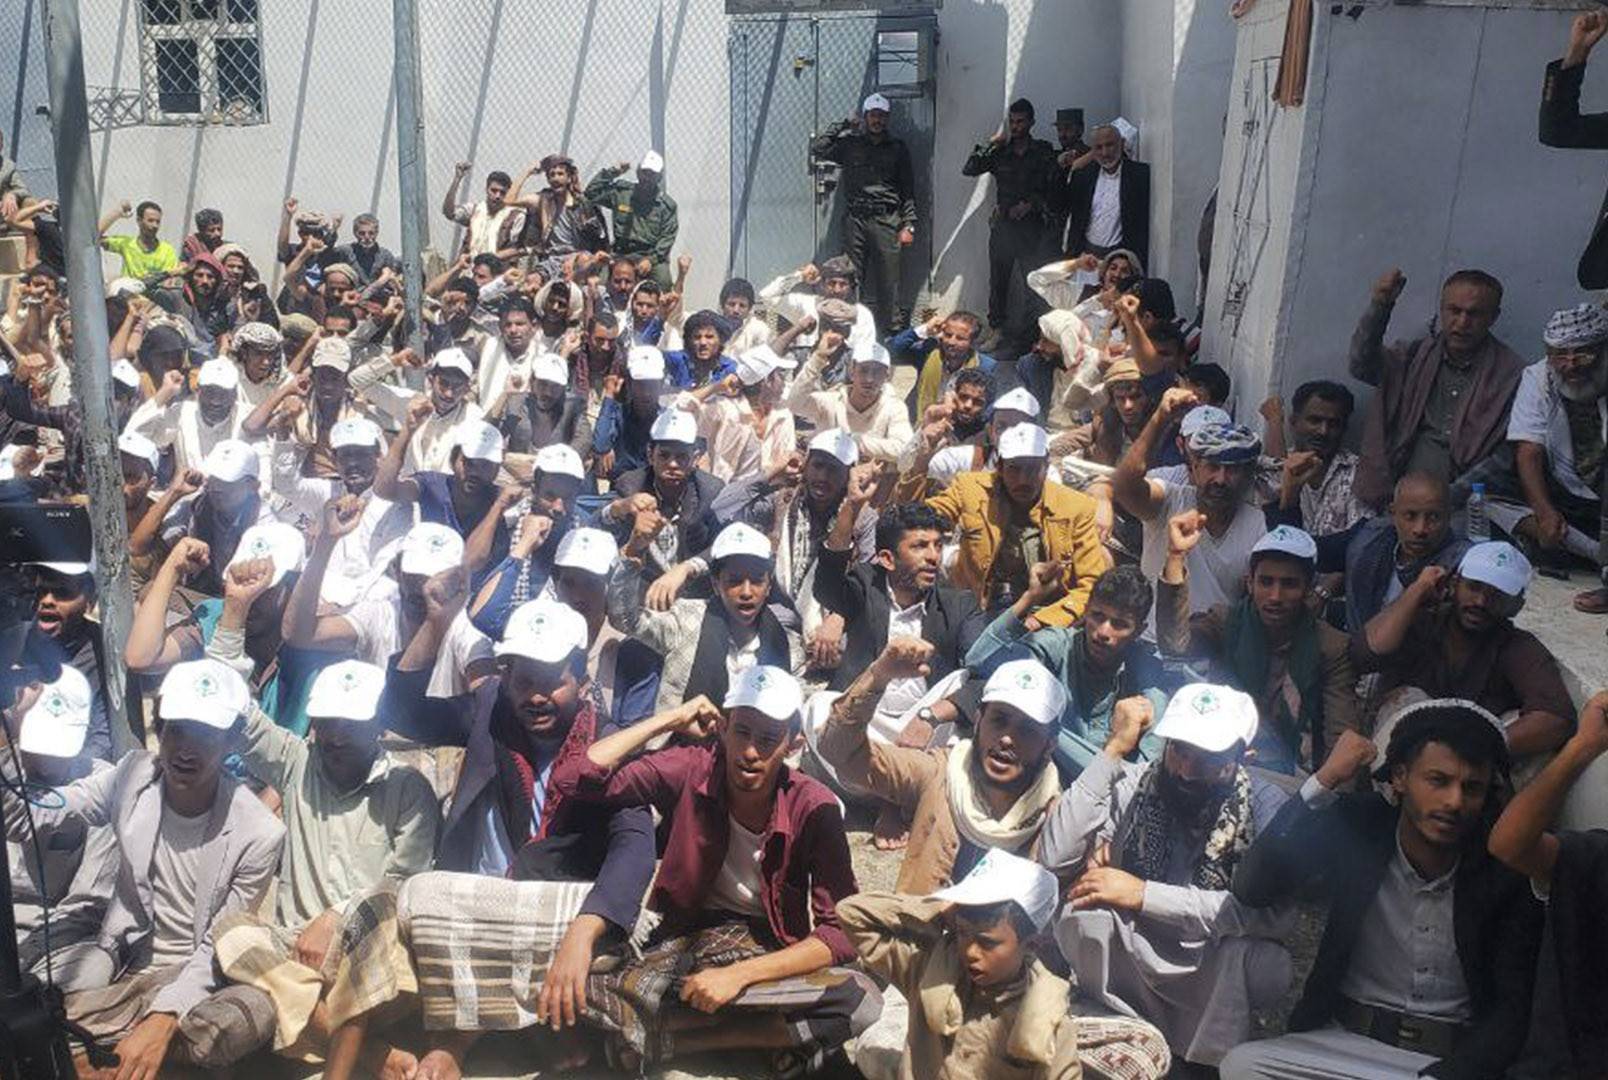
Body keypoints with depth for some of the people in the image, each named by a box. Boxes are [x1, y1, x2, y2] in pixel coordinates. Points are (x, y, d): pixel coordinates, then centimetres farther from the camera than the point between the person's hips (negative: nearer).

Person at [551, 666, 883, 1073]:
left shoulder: (813, 808, -15)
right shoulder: (691, 772, -11)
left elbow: (841, 932, -17)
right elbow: (573, 778, -16)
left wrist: (740, 974, -28)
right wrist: (670, 720, -15)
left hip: (771, 950, 1)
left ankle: (662, 1034, -26)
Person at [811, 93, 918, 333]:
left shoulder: (898, 147, 12)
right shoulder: (849, 144, 10)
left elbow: (908, 190, 10)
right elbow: (817, 150, 0)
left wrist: (908, 225, 2)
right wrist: (843, 125, 4)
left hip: (887, 221, 0)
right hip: (855, 220, 0)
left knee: (889, 282, -3)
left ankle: (893, 331, 0)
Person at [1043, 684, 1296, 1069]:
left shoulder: (1265, 806, -14)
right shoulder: (1133, 785, -12)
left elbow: (1275, 914, -27)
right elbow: (1055, 857, -24)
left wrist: (1144, 894, -28)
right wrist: (1112, 752, -25)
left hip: (1213, 972, 0)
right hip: (1126, 960, 1)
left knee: (1266, 964, -32)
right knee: (1085, 911, -28)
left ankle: (1205, 1061, -4)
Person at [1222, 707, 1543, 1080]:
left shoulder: (1506, 873, -5)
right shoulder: (1357, 831, -2)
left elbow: (1511, 1008, -5)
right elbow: (1251, 890, -13)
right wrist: (1324, 782, -18)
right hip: (1345, 1039, 2)